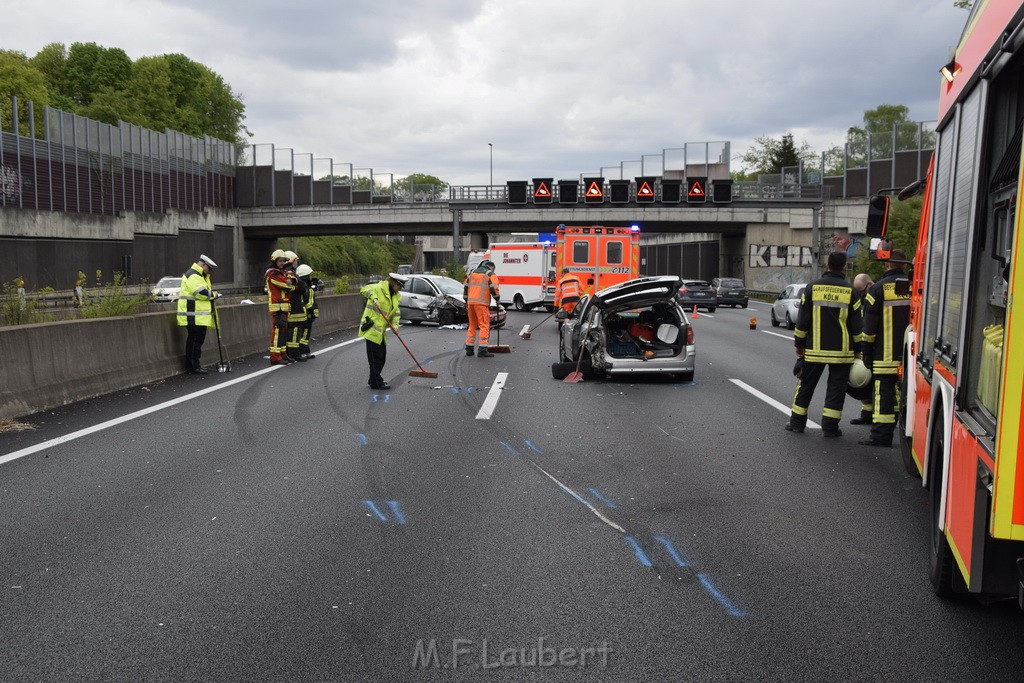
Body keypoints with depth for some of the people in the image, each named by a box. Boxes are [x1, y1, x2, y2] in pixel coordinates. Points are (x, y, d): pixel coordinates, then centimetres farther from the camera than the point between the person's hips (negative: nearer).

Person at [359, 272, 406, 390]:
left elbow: (395, 313, 13)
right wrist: (373, 297, -43)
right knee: (375, 357, -4)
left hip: (380, 330, 9)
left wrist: (395, 325, -3)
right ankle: (376, 383, 4)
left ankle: (374, 380, 28)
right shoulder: (380, 288, -12)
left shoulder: (395, 296, 14)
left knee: (382, 356, 15)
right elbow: (365, 289, -26)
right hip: (372, 328, -9)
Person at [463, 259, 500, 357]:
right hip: (481, 303, -6)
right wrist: (497, 298, 6)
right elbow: (494, 288, -10)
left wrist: (466, 301, 22)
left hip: (471, 302, 6)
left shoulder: (473, 273, 19)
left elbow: (465, 287, 18)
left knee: (472, 325, 15)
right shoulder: (491, 274, 2)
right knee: (484, 326, -5)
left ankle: (469, 349, 16)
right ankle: (482, 351, -11)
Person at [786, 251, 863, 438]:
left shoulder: (812, 288, -2)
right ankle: (830, 426, 4)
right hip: (841, 350, -1)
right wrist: (858, 349, 10)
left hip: (815, 349, 1)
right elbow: (856, 325, 0)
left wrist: (799, 344, 9)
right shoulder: (850, 291, -3)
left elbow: (802, 320, 0)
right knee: (836, 387, 6)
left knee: (806, 384, 11)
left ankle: (797, 422, 15)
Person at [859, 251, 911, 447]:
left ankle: (881, 436, -3)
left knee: (884, 394, -4)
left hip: (886, 355, -4)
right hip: (910, 353, 5)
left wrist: (866, 352, 2)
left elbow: (870, 325, -6)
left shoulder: (879, 288, -6)